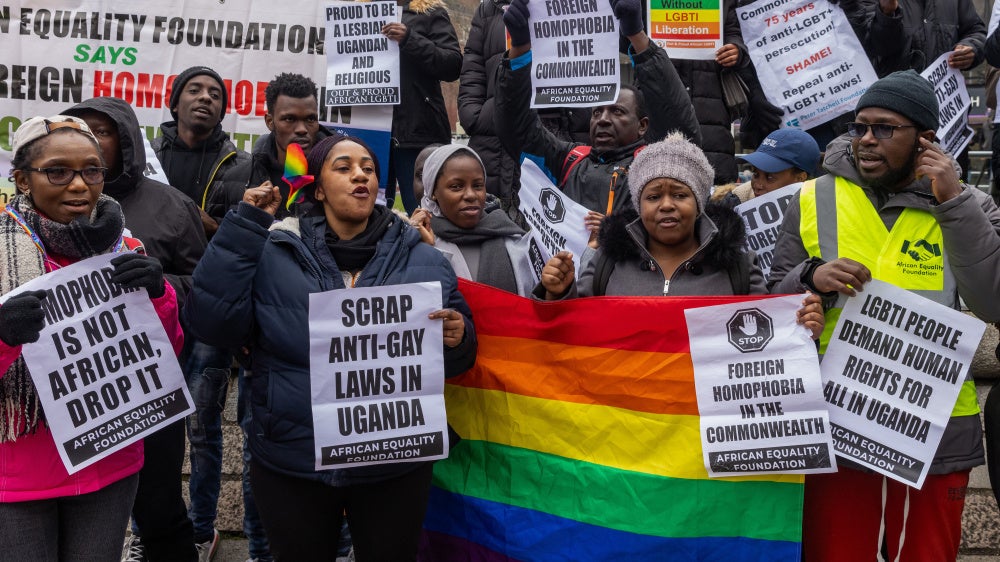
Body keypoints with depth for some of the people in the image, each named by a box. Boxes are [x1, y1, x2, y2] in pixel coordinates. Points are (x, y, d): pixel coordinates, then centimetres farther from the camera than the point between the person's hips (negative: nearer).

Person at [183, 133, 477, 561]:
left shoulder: (424, 262, 2)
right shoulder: (271, 254, -2)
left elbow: (454, 360, 6)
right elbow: (212, 323, -13)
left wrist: (455, 341, -18)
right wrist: (245, 226, -13)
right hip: (290, 465, 0)